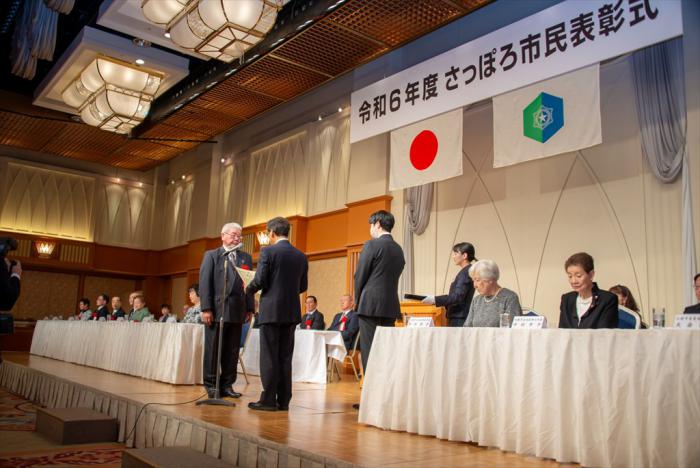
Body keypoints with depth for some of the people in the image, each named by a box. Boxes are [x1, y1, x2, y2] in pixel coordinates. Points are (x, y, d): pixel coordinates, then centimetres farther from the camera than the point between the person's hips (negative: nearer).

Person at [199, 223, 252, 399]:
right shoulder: (211, 255, 6)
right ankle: (211, 385, 13)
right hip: (216, 310, -3)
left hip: (237, 311, 3)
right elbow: (204, 282, -2)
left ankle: (227, 385, 15)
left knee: (232, 351, 6)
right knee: (213, 349, 3)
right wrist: (206, 308, -11)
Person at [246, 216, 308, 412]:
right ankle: (283, 400, 13)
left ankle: (268, 400, 4)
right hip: (292, 312, 5)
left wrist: (248, 289, 8)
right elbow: (303, 286, 11)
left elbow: (259, 281, -12)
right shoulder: (301, 256, 8)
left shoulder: (268, 252, -8)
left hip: (271, 311, -5)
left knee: (269, 357, 1)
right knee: (285, 357, 10)